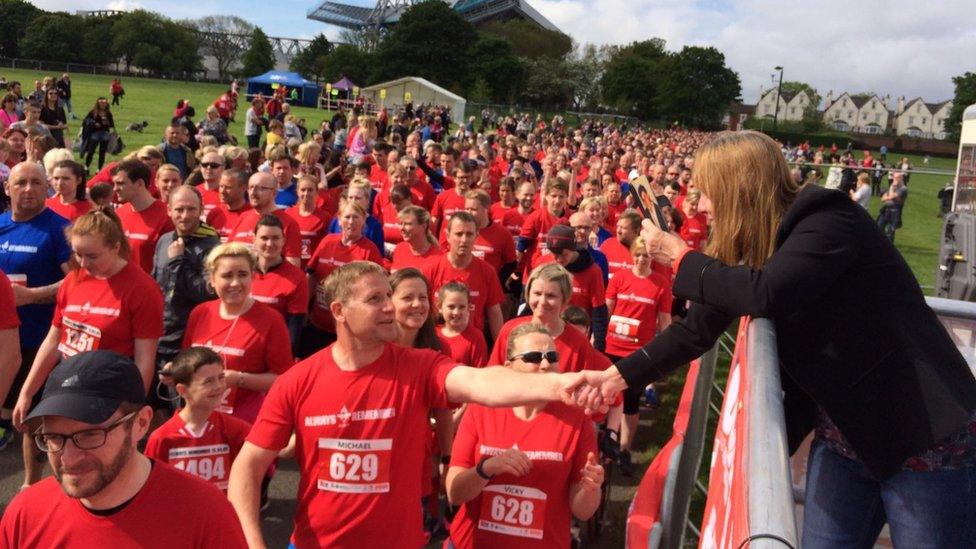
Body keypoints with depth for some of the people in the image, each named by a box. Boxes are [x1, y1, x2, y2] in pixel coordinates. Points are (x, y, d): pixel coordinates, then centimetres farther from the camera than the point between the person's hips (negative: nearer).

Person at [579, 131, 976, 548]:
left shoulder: (829, 221, -19)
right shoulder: (754, 248, 4)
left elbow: (764, 293, -35)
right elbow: (698, 328, 8)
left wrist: (679, 255, -21)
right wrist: (621, 375, 4)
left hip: (924, 439, -7)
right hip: (841, 436, 7)